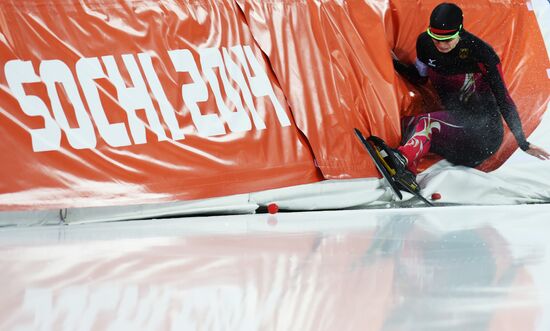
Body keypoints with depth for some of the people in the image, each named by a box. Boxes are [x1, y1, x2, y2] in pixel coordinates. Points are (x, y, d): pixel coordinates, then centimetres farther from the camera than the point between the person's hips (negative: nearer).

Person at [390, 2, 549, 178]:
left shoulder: (479, 51, -19)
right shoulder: (425, 43, -3)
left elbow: (502, 97, -14)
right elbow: (420, 78, 18)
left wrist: (523, 143, -13)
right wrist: (394, 64, 4)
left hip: (484, 131, -7)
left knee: (427, 124, -33)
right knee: (405, 125, -16)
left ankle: (402, 160, -63)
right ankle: (406, 176, -42)